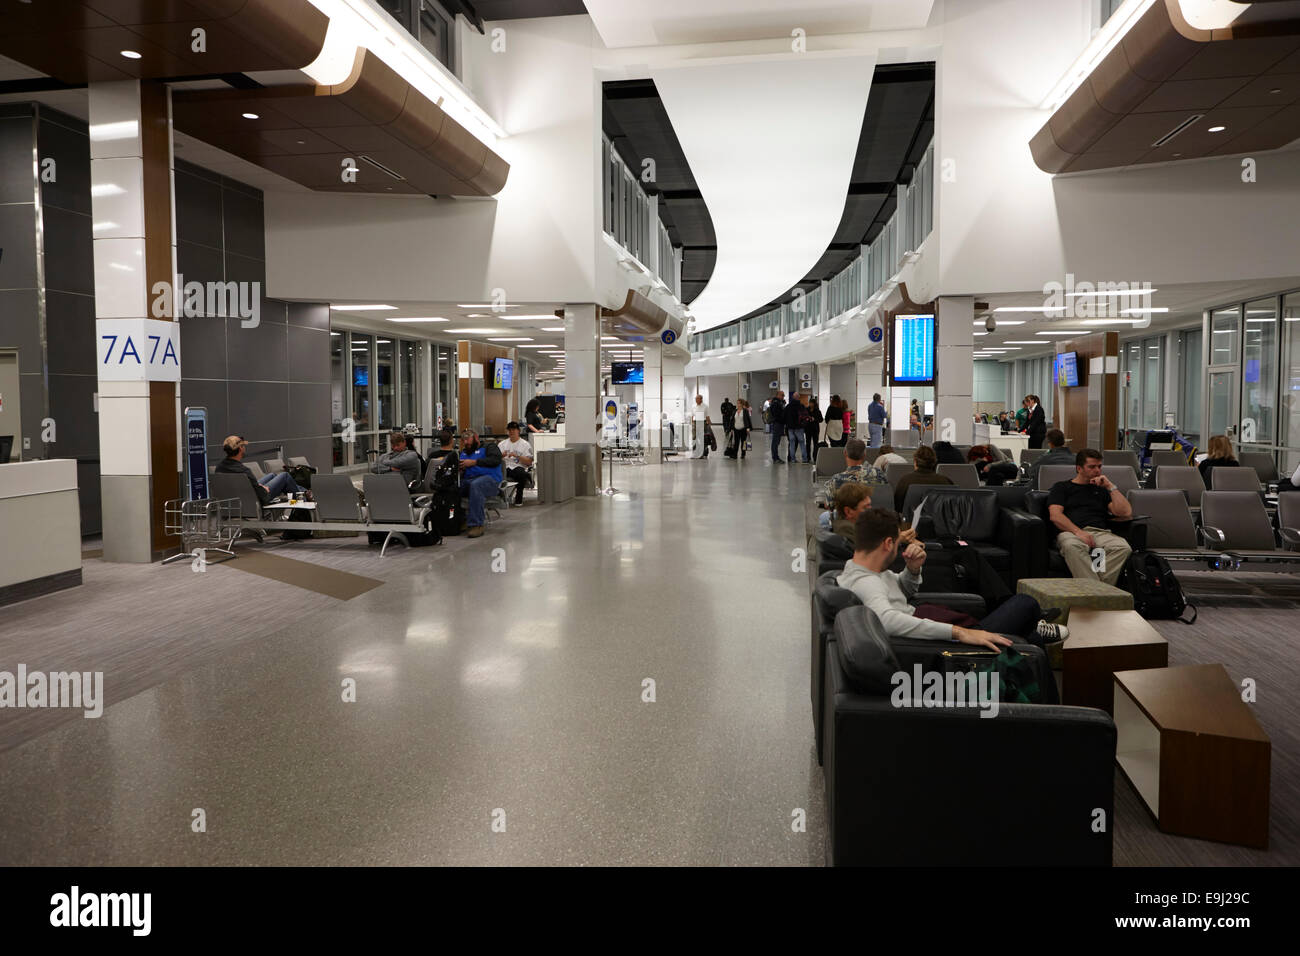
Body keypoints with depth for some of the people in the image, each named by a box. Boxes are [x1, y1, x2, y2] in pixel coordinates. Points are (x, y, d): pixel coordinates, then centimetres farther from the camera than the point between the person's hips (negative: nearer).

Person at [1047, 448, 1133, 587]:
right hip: (1070, 532, -3)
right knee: (1072, 546, -41)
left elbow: (1126, 513, 17)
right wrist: (1078, 531, -13)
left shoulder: (1102, 490, 31)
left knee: (1123, 548, -32)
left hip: (1101, 532, 3)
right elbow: (1055, 516, 3)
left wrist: (1111, 487, 14)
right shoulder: (1062, 487, 21)